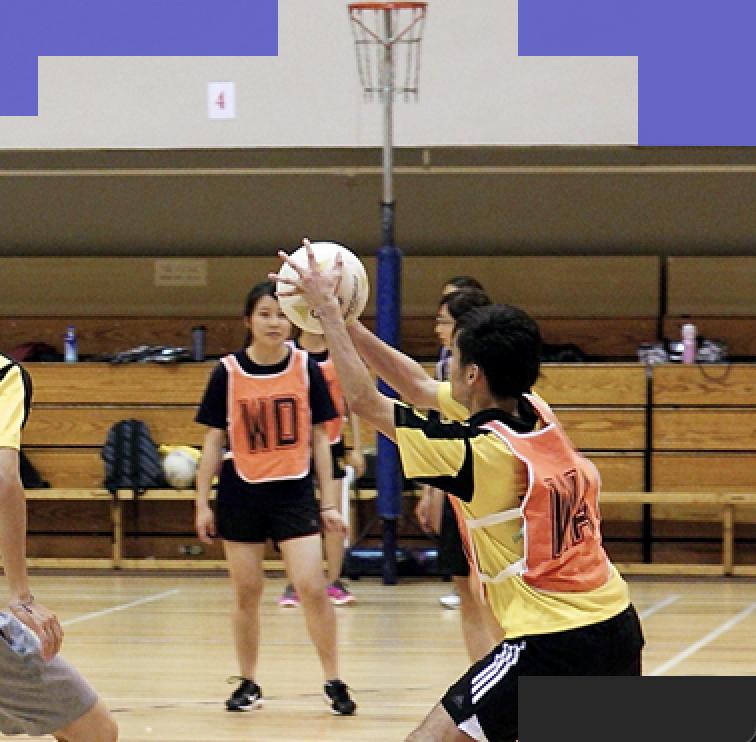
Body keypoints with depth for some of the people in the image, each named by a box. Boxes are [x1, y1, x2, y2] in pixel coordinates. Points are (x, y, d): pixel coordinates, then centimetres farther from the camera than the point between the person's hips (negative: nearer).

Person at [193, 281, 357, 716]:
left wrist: (330, 503, 2)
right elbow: (214, 442, 4)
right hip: (241, 494, 1)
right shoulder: (228, 373, -2)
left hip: (295, 492, -1)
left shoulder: (306, 368, -1)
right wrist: (203, 504, 3)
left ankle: (334, 683, 0)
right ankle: (248, 684, 20)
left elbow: (319, 438, 4)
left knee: (313, 587, -10)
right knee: (246, 592, 7)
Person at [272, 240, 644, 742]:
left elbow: (363, 399, -5)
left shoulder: (476, 450, -15)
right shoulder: (538, 414, 6)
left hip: (553, 644, -8)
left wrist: (327, 308, 4)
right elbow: (420, 388, 17)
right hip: (621, 627, 9)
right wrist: (342, 321, 17)